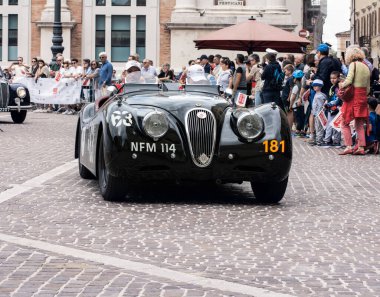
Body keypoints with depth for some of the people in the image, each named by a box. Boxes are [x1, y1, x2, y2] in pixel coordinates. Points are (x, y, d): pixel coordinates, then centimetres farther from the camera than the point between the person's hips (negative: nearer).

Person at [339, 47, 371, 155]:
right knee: (359, 125, 11)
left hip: (353, 96, -7)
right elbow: (368, 88, 13)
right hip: (363, 97, 7)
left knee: (345, 123, 0)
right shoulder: (366, 67, 14)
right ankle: (361, 148, 6)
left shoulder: (353, 64, -7)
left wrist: (342, 85, 0)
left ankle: (349, 146, -9)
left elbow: (349, 80, -18)